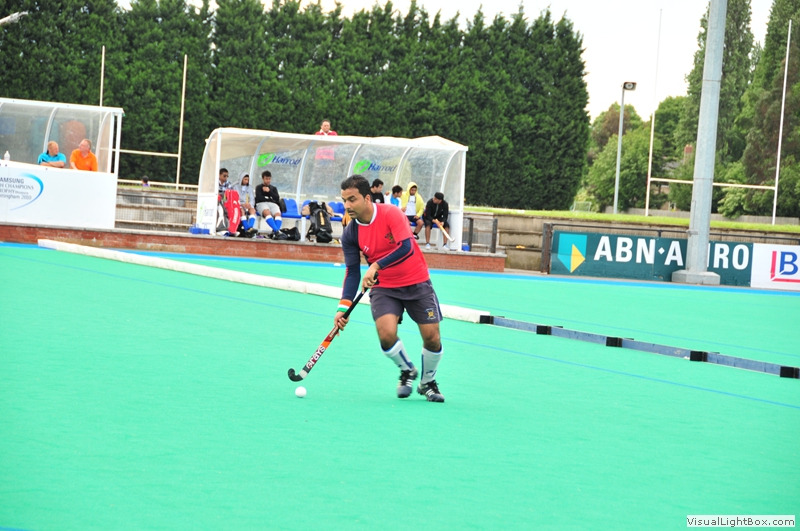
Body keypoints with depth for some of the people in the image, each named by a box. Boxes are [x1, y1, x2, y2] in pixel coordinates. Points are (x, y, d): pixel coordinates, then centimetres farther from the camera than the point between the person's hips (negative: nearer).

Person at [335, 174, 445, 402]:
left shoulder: (391, 214, -19)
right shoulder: (350, 234, -7)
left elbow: (406, 248, -29)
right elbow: (352, 272, -3)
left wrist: (376, 266, -36)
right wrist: (344, 306, -15)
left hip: (416, 283, -2)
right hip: (383, 287, 2)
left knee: (432, 338, -4)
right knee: (387, 334, -21)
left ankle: (427, 382, 25)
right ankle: (407, 371, 10)